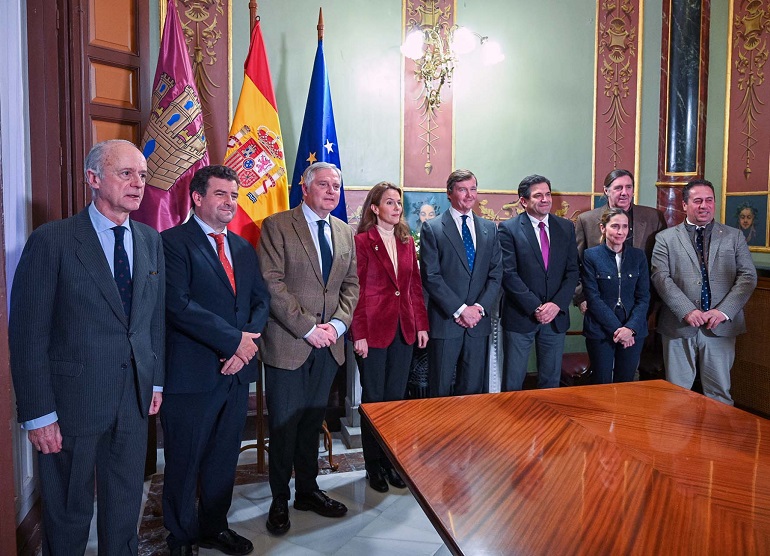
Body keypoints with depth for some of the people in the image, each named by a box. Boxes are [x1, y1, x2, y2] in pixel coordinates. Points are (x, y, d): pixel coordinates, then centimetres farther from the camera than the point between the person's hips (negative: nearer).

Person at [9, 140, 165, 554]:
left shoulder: (151, 240, 5)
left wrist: (155, 380, 10)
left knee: (125, 505, 19)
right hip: (73, 399, -4)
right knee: (68, 513, 14)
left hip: (134, 397, 5)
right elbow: (28, 334, -11)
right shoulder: (52, 240, -11)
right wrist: (38, 413, -12)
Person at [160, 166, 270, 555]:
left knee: (224, 457, 18)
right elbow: (179, 305, -19)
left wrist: (247, 339, -9)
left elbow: (261, 300, 10)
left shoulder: (243, 248, 14)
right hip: (192, 373, -6)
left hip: (236, 369, 6)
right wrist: (234, 340, -17)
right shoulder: (173, 242, -8)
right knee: (184, 463, 10)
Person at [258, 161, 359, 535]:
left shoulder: (345, 233, 12)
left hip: (328, 345, 5)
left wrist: (337, 324, -4)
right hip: (287, 344, -5)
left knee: (312, 422, 15)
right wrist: (308, 328, -15)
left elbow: (351, 284, 12)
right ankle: (280, 500, 24)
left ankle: (307, 490, 32)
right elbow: (272, 284, -13)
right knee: (284, 426, 6)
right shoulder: (276, 226, -6)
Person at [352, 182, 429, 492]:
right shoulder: (362, 241, -7)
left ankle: (392, 461, 26)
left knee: (396, 396, 12)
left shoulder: (407, 242, 11)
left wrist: (421, 324, 6)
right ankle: (374, 467, 22)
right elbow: (356, 290, -10)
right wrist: (359, 334, -14)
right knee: (374, 398, 7)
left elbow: (416, 286, 12)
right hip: (372, 330, -5)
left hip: (404, 329, 5)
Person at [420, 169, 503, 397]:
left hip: (479, 321, 4)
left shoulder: (489, 229, 12)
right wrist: (460, 309, -14)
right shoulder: (432, 228, -1)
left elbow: (496, 274, 7)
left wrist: (480, 308, -7)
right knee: (441, 390, 6)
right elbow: (430, 277, -8)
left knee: (474, 388, 11)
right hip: (445, 321, -3)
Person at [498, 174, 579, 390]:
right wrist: (535, 307, -16)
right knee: (513, 382, 6)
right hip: (520, 316, -4)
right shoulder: (509, 229, -6)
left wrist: (557, 304, -10)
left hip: (556, 316, 4)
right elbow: (508, 274, -12)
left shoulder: (566, 227, 8)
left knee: (551, 380, 14)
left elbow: (572, 271, 4)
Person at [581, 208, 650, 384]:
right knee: (601, 385, 5)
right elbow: (593, 298, -9)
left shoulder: (638, 256, 5)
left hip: (633, 332, 3)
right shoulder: (591, 255, -4)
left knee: (626, 383, 10)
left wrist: (630, 328, -11)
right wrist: (616, 329, -14)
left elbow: (644, 297, 2)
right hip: (600, 331, -3)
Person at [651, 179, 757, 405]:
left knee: (719, 392, 8)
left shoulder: (734, 236, 11)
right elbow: (661, 277, -5)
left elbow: (748, 276, 4)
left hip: (721, 326, 1)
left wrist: (724, 311, -10)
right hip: (679, 326, -1)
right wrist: (687, 311, -16)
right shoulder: (665, 238, 5)